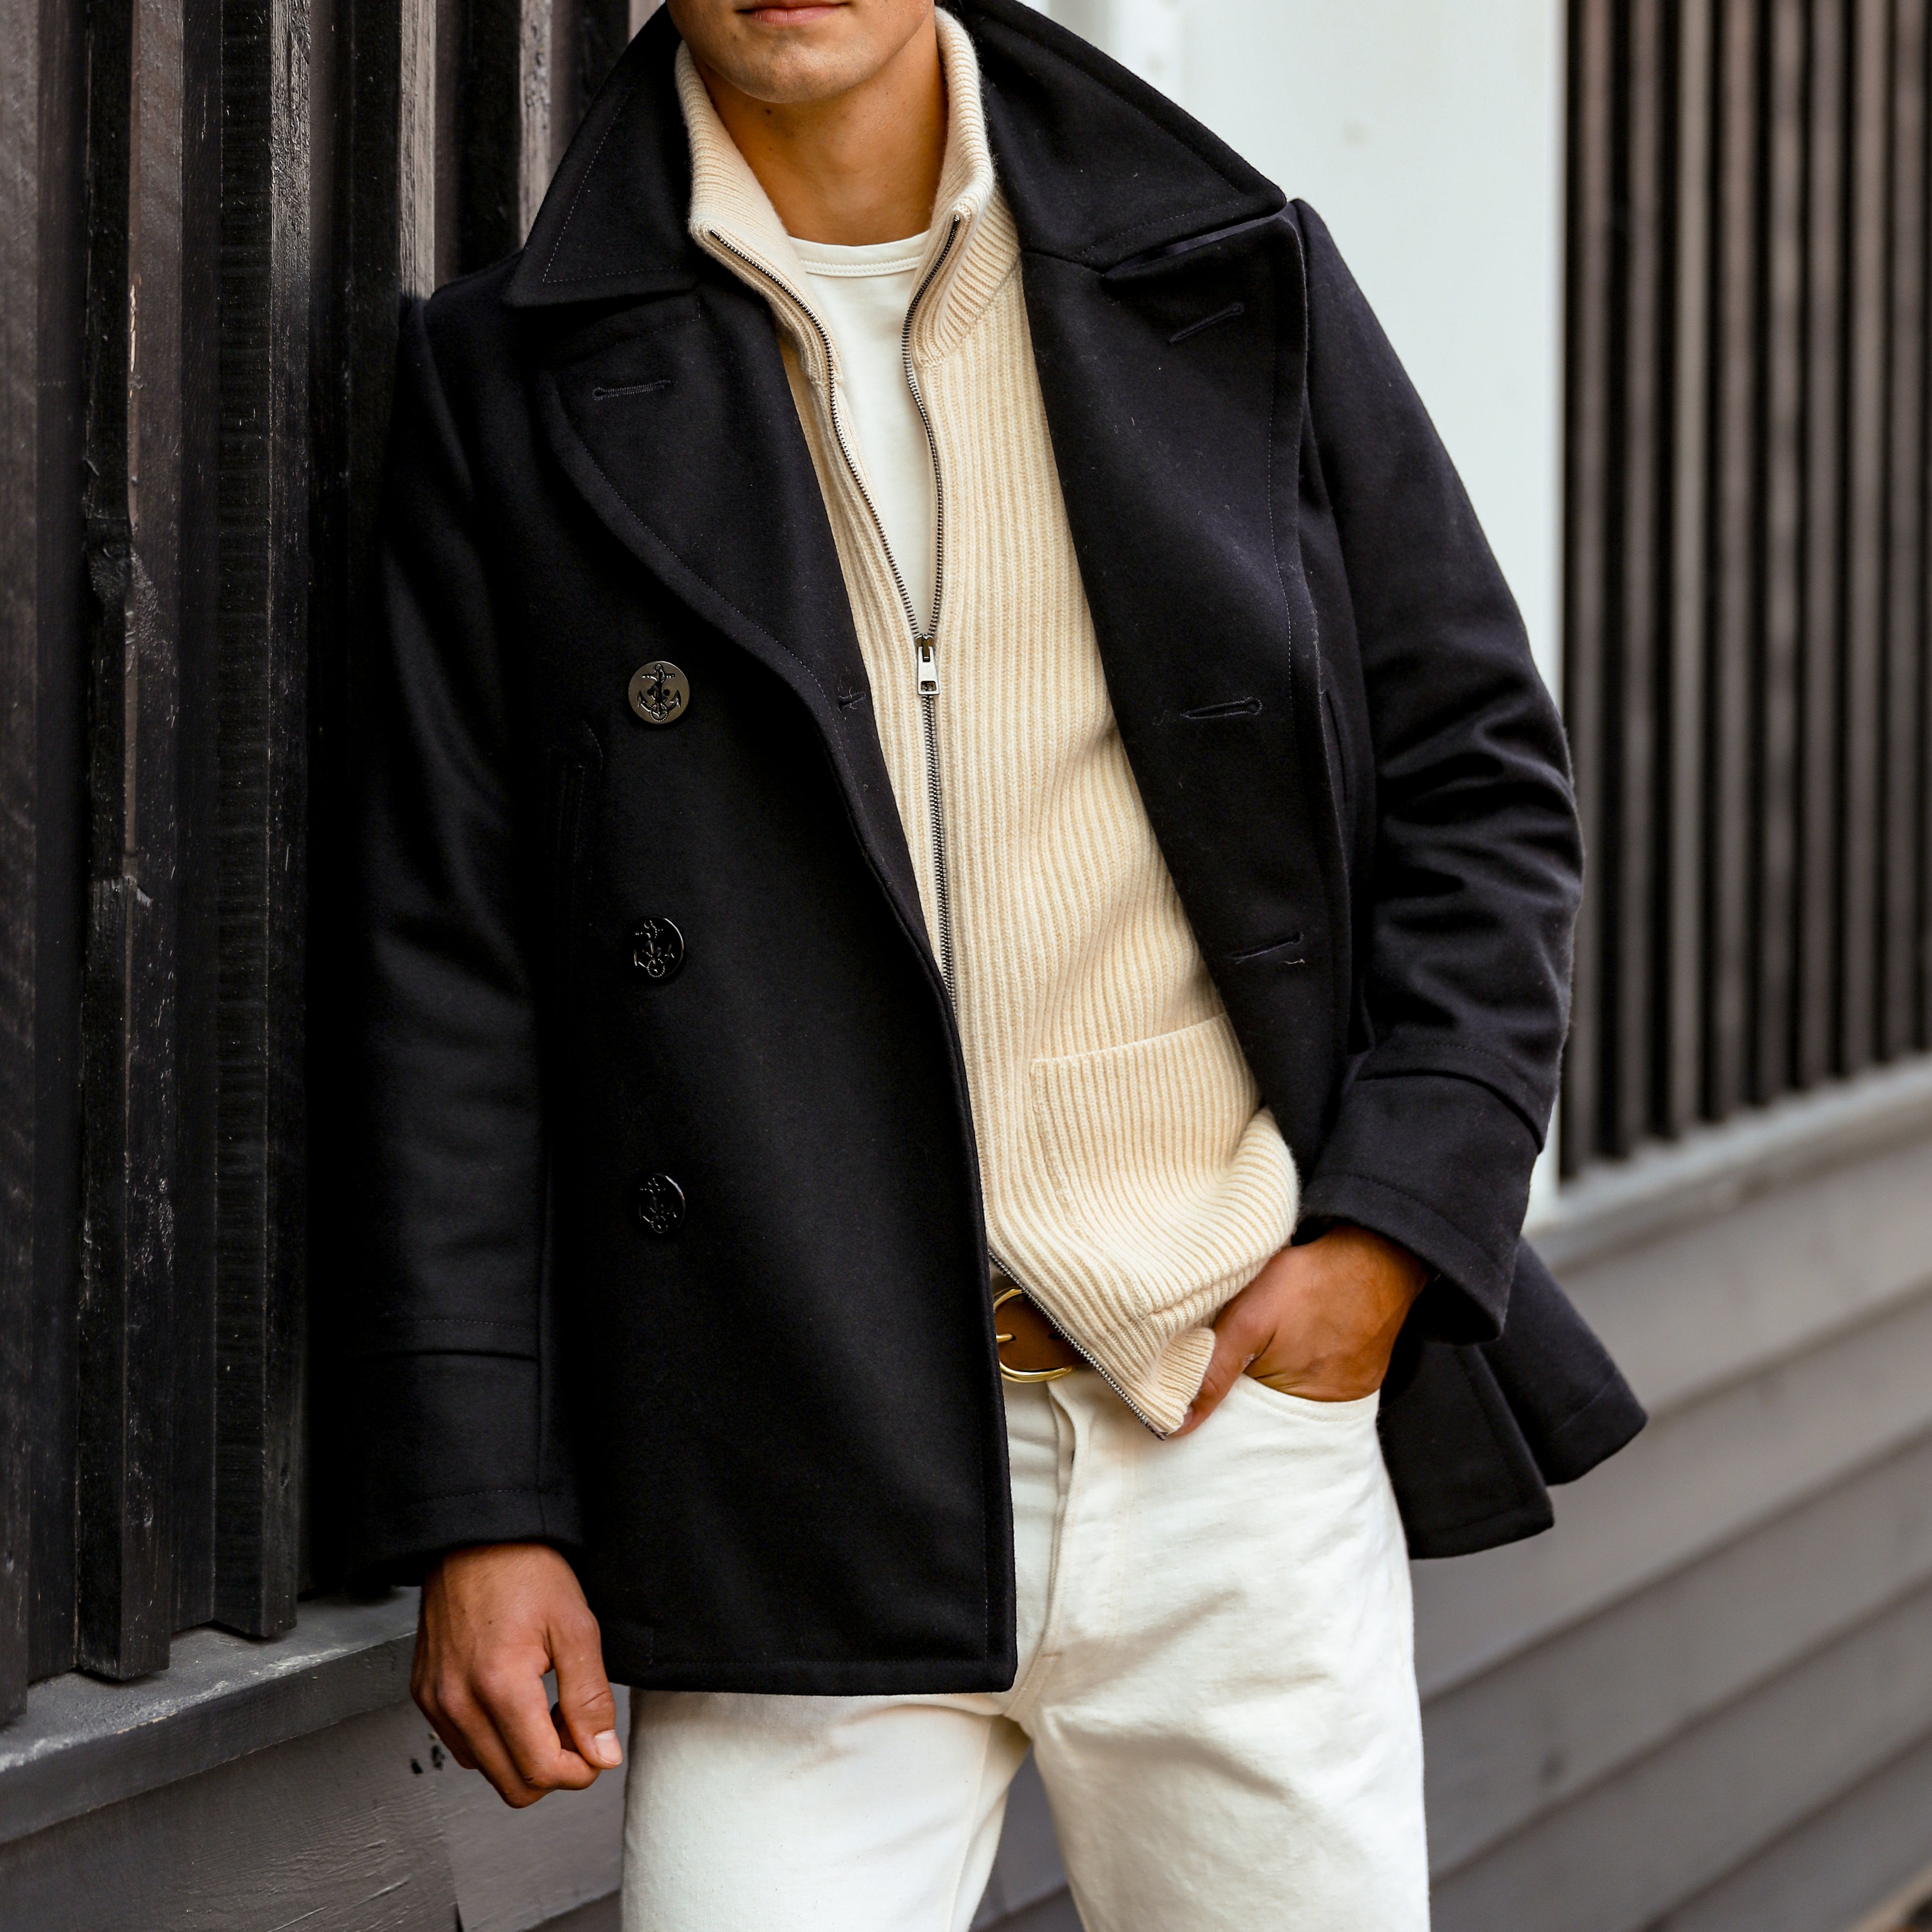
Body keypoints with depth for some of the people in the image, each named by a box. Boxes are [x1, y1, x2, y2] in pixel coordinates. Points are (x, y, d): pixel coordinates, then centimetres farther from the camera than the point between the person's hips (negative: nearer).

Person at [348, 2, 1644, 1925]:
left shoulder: (1244, 290, 7)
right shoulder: (507, 384, 3)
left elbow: (1482, 783, 11)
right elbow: (450, 975, 1)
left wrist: (1391, 1230, -2)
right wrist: (477, 1513, -4)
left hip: (1247, 1428, 2)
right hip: (799, 1502, -1)